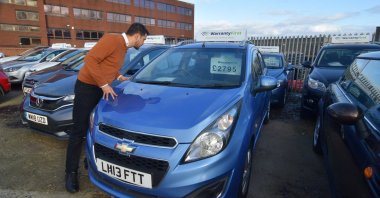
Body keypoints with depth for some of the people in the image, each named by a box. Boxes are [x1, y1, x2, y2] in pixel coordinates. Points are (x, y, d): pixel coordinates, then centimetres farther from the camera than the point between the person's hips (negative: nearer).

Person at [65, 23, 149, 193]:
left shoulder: (124, 48, 10)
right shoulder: (112, 40, -20)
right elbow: (90, 60, -25)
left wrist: (119, 77, 5)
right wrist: (104, 84, -25)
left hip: (101, 89, 9)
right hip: (87, 87, -9)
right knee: (79, 131, -3)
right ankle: (71, 172, 11)